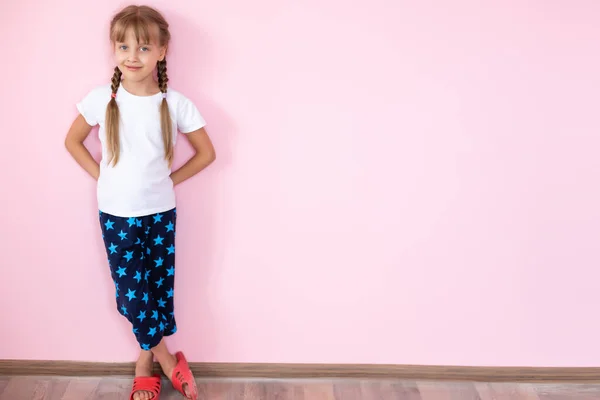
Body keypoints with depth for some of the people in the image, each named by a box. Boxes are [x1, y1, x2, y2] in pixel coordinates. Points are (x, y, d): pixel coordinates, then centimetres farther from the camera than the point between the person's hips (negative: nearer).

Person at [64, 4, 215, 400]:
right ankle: (165, 358, 23)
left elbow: (207, 152, 0)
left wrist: (170, 180, -2)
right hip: (116, 215, 0)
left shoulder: (175, 104, -11)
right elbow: (73, 140, 6)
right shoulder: (101, 99, -9)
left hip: (160, 213, 0)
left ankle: (146, 360, 29)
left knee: (159, 288, 9)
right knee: (131, 292, 2)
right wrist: (101, 175, -2)